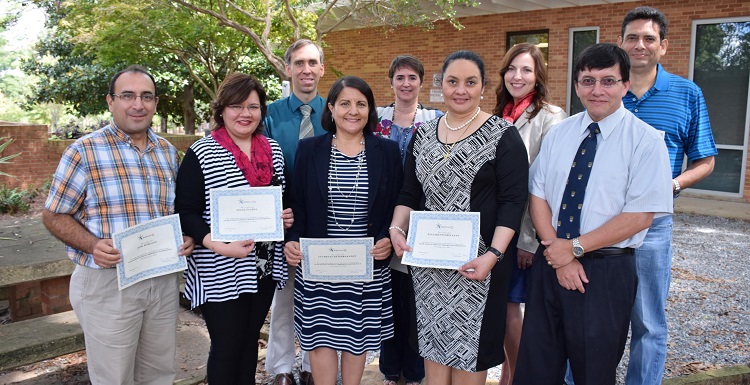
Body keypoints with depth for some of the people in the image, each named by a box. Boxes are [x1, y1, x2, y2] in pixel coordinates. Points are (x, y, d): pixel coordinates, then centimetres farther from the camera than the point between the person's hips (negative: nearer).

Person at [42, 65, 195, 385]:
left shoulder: (168, 152, 8)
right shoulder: (84, 151, -7)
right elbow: (54, 216, -4)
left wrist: (185, 236, -4)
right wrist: (92, 245, -21)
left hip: (164, 280, 5)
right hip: (106, 283, -4)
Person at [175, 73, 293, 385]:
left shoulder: (273, 150, 7)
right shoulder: (201, 154, -9)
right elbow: (186, 212, -11)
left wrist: (287, 215, -3)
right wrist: (219, 246, -25)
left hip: (264, 267, 5)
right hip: (221, 273, -5)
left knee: (250, 341, 18)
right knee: (226, 348, 5)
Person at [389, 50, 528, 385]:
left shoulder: (502, 135, -5)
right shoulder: (423, 134, 9)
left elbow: (513, 201, -9)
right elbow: (409, 193, 12)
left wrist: (493, 255, -19)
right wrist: (397, 228, -5)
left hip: (476, 263, -4)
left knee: (468, 348, 5)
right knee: (432, 343, 11)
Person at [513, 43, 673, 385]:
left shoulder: (646, 141, -8)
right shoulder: (558, 134, 6)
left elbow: (639, 216, -13)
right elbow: (537, 197, 2)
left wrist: (575, 247, -14)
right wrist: (558, 256, -11)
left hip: (605, 271, -4)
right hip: (550, 264, 4)